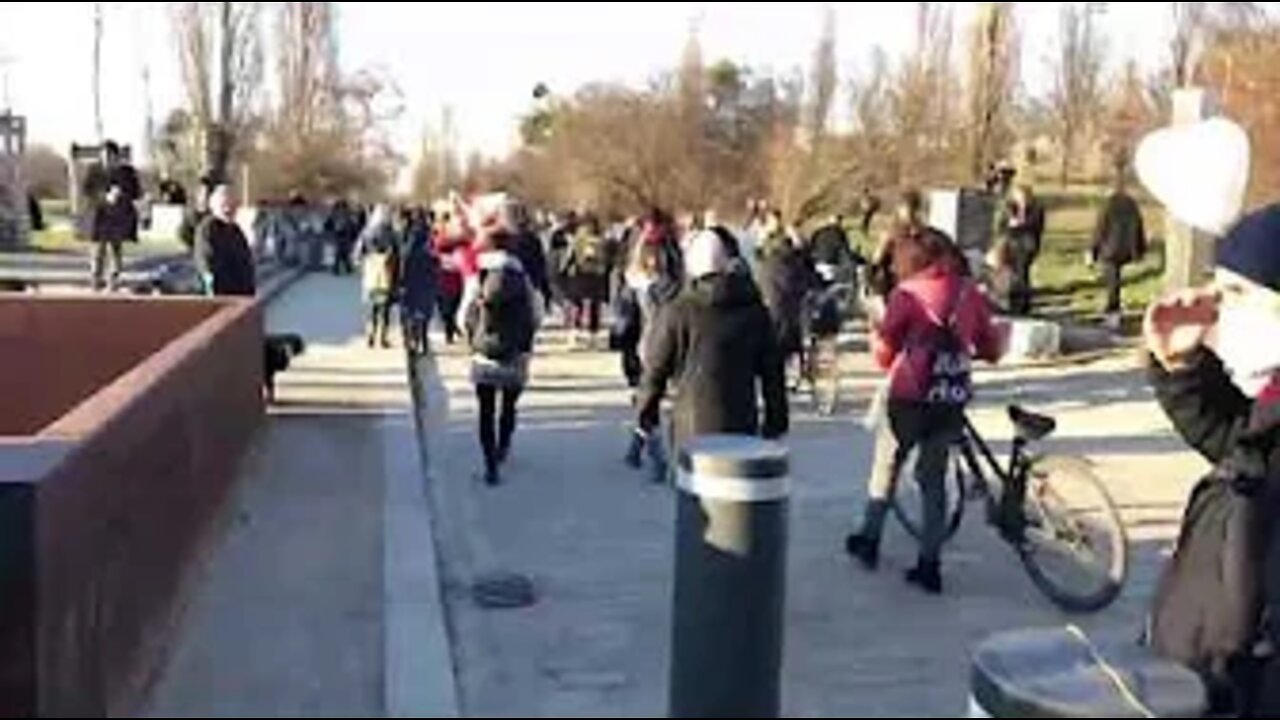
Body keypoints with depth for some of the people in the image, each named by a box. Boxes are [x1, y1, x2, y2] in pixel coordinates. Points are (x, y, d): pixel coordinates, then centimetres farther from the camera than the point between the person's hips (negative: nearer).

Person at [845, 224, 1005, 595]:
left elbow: (884, 354, -7)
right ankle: (930, 565, 15)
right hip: (953, 402, 4)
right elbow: (992, 350, 9)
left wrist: (876, 333, 13)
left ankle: (869, 540, 30)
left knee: (886, 467, 19)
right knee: (934, 479, 15)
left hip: (911, 400, -3)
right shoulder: (970, 292, 4)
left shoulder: (907, 294, -9)